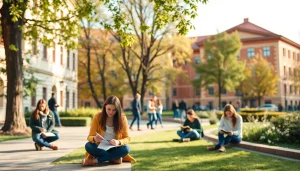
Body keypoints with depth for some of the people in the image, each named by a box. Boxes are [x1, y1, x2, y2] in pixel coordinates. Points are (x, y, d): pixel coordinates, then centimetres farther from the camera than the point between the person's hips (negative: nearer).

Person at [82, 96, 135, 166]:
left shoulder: (122, 118, -7)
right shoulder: (97, 117, -7)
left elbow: (127, 138, -6)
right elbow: (90, 137, -6)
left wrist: (118, 142, -29)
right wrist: (94, 139, -31)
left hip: (114, 149, 0)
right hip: (100, 148, 0)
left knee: (126, 149, -32)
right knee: (88, 146, -30)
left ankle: (95, 160, -27)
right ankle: (114, 158, -24)